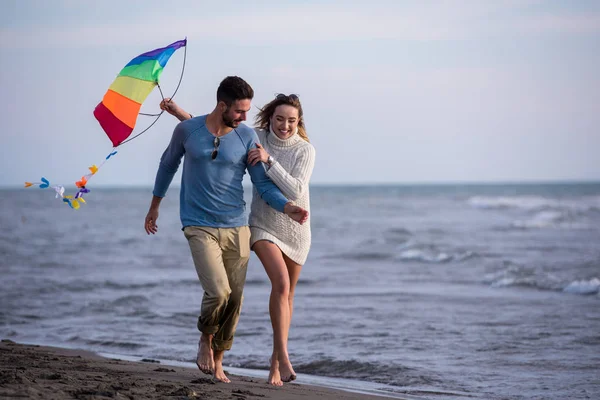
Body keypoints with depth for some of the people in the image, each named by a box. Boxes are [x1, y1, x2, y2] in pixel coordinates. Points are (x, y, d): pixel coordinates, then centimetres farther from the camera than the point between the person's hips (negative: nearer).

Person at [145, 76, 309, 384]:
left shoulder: (246, 136, -1)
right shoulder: (187, 130, -3)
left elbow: (263, 184, 2)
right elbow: (168, 164, 15)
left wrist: (287, 208, -15)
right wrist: (155, 206, 23)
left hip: (236, 229, 3)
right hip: (200, 228, -3)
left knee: (234, 300, 3)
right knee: (218, 291, -20)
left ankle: (217, 361, 22)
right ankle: (206, 339, 11)